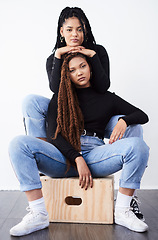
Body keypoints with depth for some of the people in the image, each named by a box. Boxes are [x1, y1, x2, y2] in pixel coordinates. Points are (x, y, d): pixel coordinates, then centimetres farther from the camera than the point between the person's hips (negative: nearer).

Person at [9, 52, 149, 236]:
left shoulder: (106, 98, 19)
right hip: (63, 157, 0)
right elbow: (53, 135, 1)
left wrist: (123, 120, -4)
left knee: (137, 145, -26)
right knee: (19, 144, -25)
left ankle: (122, 211, -17)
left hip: (95, 154, 0)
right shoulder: (60, 98, 15)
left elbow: (142, 116, 20)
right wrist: (78, 159, -14)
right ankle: (38, 215, -27)